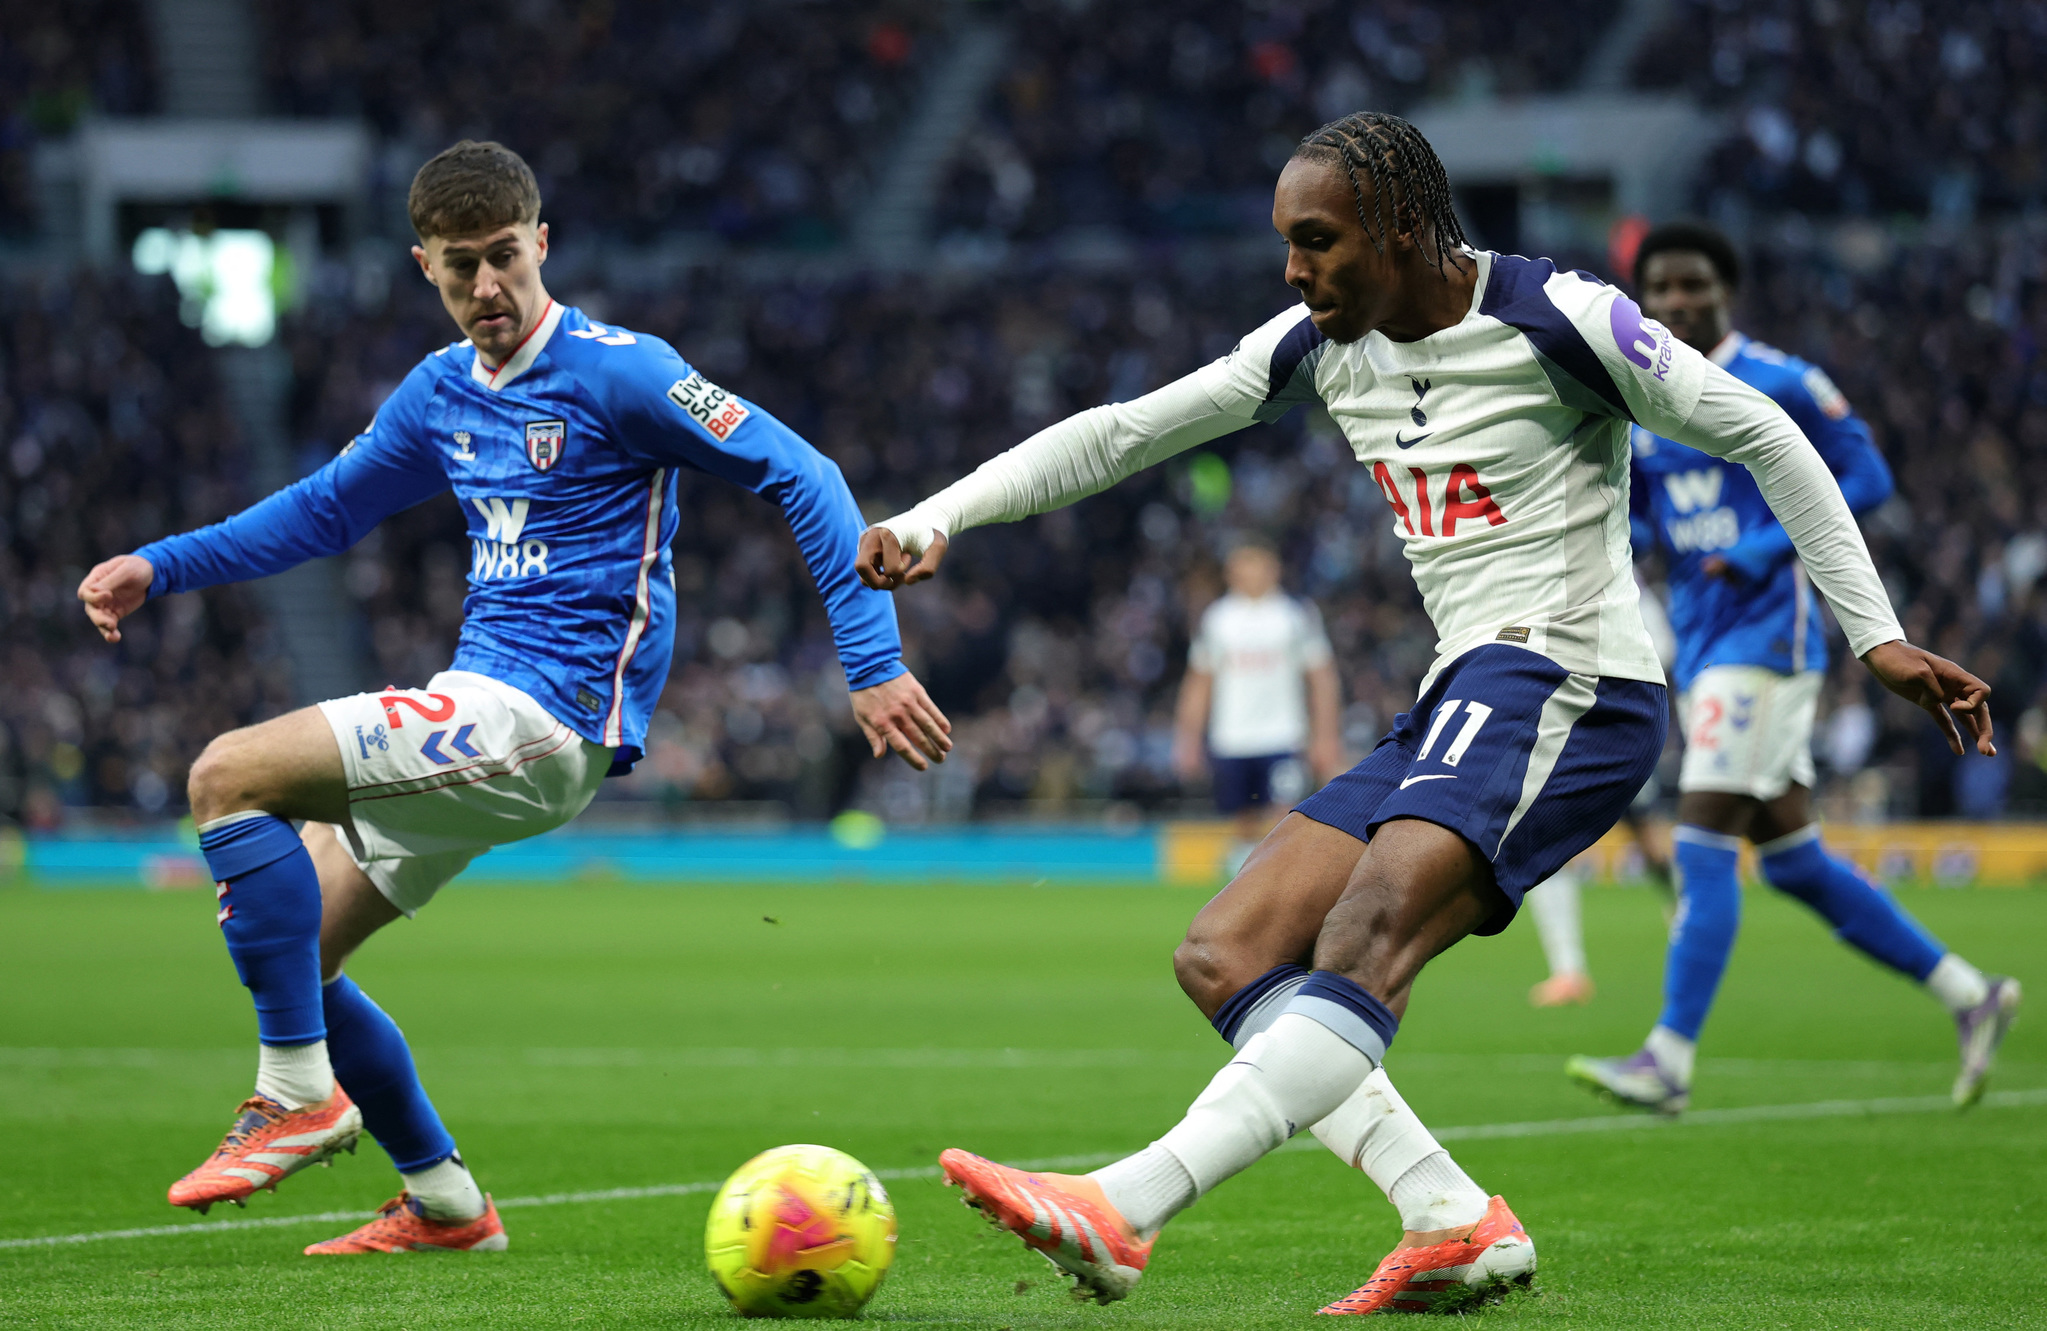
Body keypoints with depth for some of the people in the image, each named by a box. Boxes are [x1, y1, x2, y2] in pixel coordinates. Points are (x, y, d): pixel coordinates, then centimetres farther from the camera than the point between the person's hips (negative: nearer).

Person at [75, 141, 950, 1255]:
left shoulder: (618, 371, -10)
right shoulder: (443, 390, 12)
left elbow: (797, 473, -11)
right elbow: (324, 509, 26)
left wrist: (873, 660, -17)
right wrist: (155, 569, 16)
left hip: (548, 716, -8)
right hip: (477, 709, 8)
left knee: (228, 776, -20)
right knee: (281, 958, 9)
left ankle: (300, 1094, -15)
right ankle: (443, 1201, 19)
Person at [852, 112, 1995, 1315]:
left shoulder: (1556, 317, -7)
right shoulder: (1325, 346, 13)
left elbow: (1761, 436, -1)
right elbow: (1124, 434, 14)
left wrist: (1876, 637, -3)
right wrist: (937, 518, 4)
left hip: (1564, 682, -9)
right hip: (1459, 709, 9)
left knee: (1366, 939, -30)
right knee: (1224, 959, -2)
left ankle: (1126, 1211, -47)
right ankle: (1456, 1221, -13)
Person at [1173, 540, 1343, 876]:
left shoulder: (1298, 614, 3)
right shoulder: (1215, 617, 8)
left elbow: (1322, 678, 5)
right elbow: (1199, 683, 14)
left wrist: (1325, 737, 0)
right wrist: (1189, 738, 11)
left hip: (1282, 735, -2)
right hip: (1230, 739, 2)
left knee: (1283, 819, -16)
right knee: (1246, 823, 5)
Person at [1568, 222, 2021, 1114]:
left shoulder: (1775, 385, -8)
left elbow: (1867, 477, -7)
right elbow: (1629, 521, 19)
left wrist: (1764, 550, -17)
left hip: (1767, 635, -8)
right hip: (1700, 647, 8)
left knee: (1703, 848, -14)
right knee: (1791, 859, 10)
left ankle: (1669, 1062, -13)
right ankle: (1970, 996, 20)